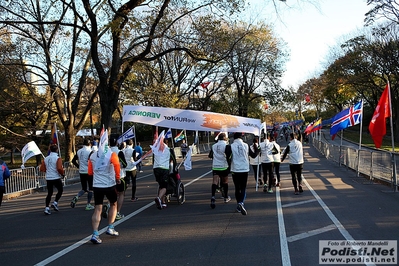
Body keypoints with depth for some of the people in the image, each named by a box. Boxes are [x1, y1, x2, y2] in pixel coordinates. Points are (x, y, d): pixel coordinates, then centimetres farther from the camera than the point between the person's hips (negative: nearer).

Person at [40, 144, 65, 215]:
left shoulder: (46, 159, 6)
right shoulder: (58, 158, -11)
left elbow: (41, 169, 5)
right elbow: (59, 168, -22)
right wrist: (63, 173, -4)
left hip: (48, 178, 5)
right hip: (56, 178, -5)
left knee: (49, 193, 11)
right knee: (60, 190, 14)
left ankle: (47, 208, 6)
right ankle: (55, 203, 2)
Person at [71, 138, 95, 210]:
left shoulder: (79, 151, 7)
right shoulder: (90, 151, -12)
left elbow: (73, 161, 10)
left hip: (81, 172, 6)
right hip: (89, 172, -5)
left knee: (84, 189, 16)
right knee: (90, 189, 7)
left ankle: (76, 197, -10)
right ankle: (88, 205, 9)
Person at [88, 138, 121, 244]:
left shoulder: (92, 156, 8)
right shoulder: (111, 154, -7)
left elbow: (90, 172, 12)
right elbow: (117, 166, -23)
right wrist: (118, 178, -8)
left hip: (96, 185, 3)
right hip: (109, 185, -3)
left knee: (97, 209, 3)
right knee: (113, 204, 19)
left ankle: (95, 234, -7)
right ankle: (110, 228, 19)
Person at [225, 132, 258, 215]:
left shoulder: (230, 146, -6)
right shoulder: (246, 145, 2)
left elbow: (228, 157, -18)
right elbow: (254, 155, 10)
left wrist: (230, 166, -5)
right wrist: (257, 150, 29)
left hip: (235, 170, -1)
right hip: (245, 170, 1)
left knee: (237, 188, 13)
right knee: (243, 188, 5)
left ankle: (239, 205, 19)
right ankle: (241, 203, -18)